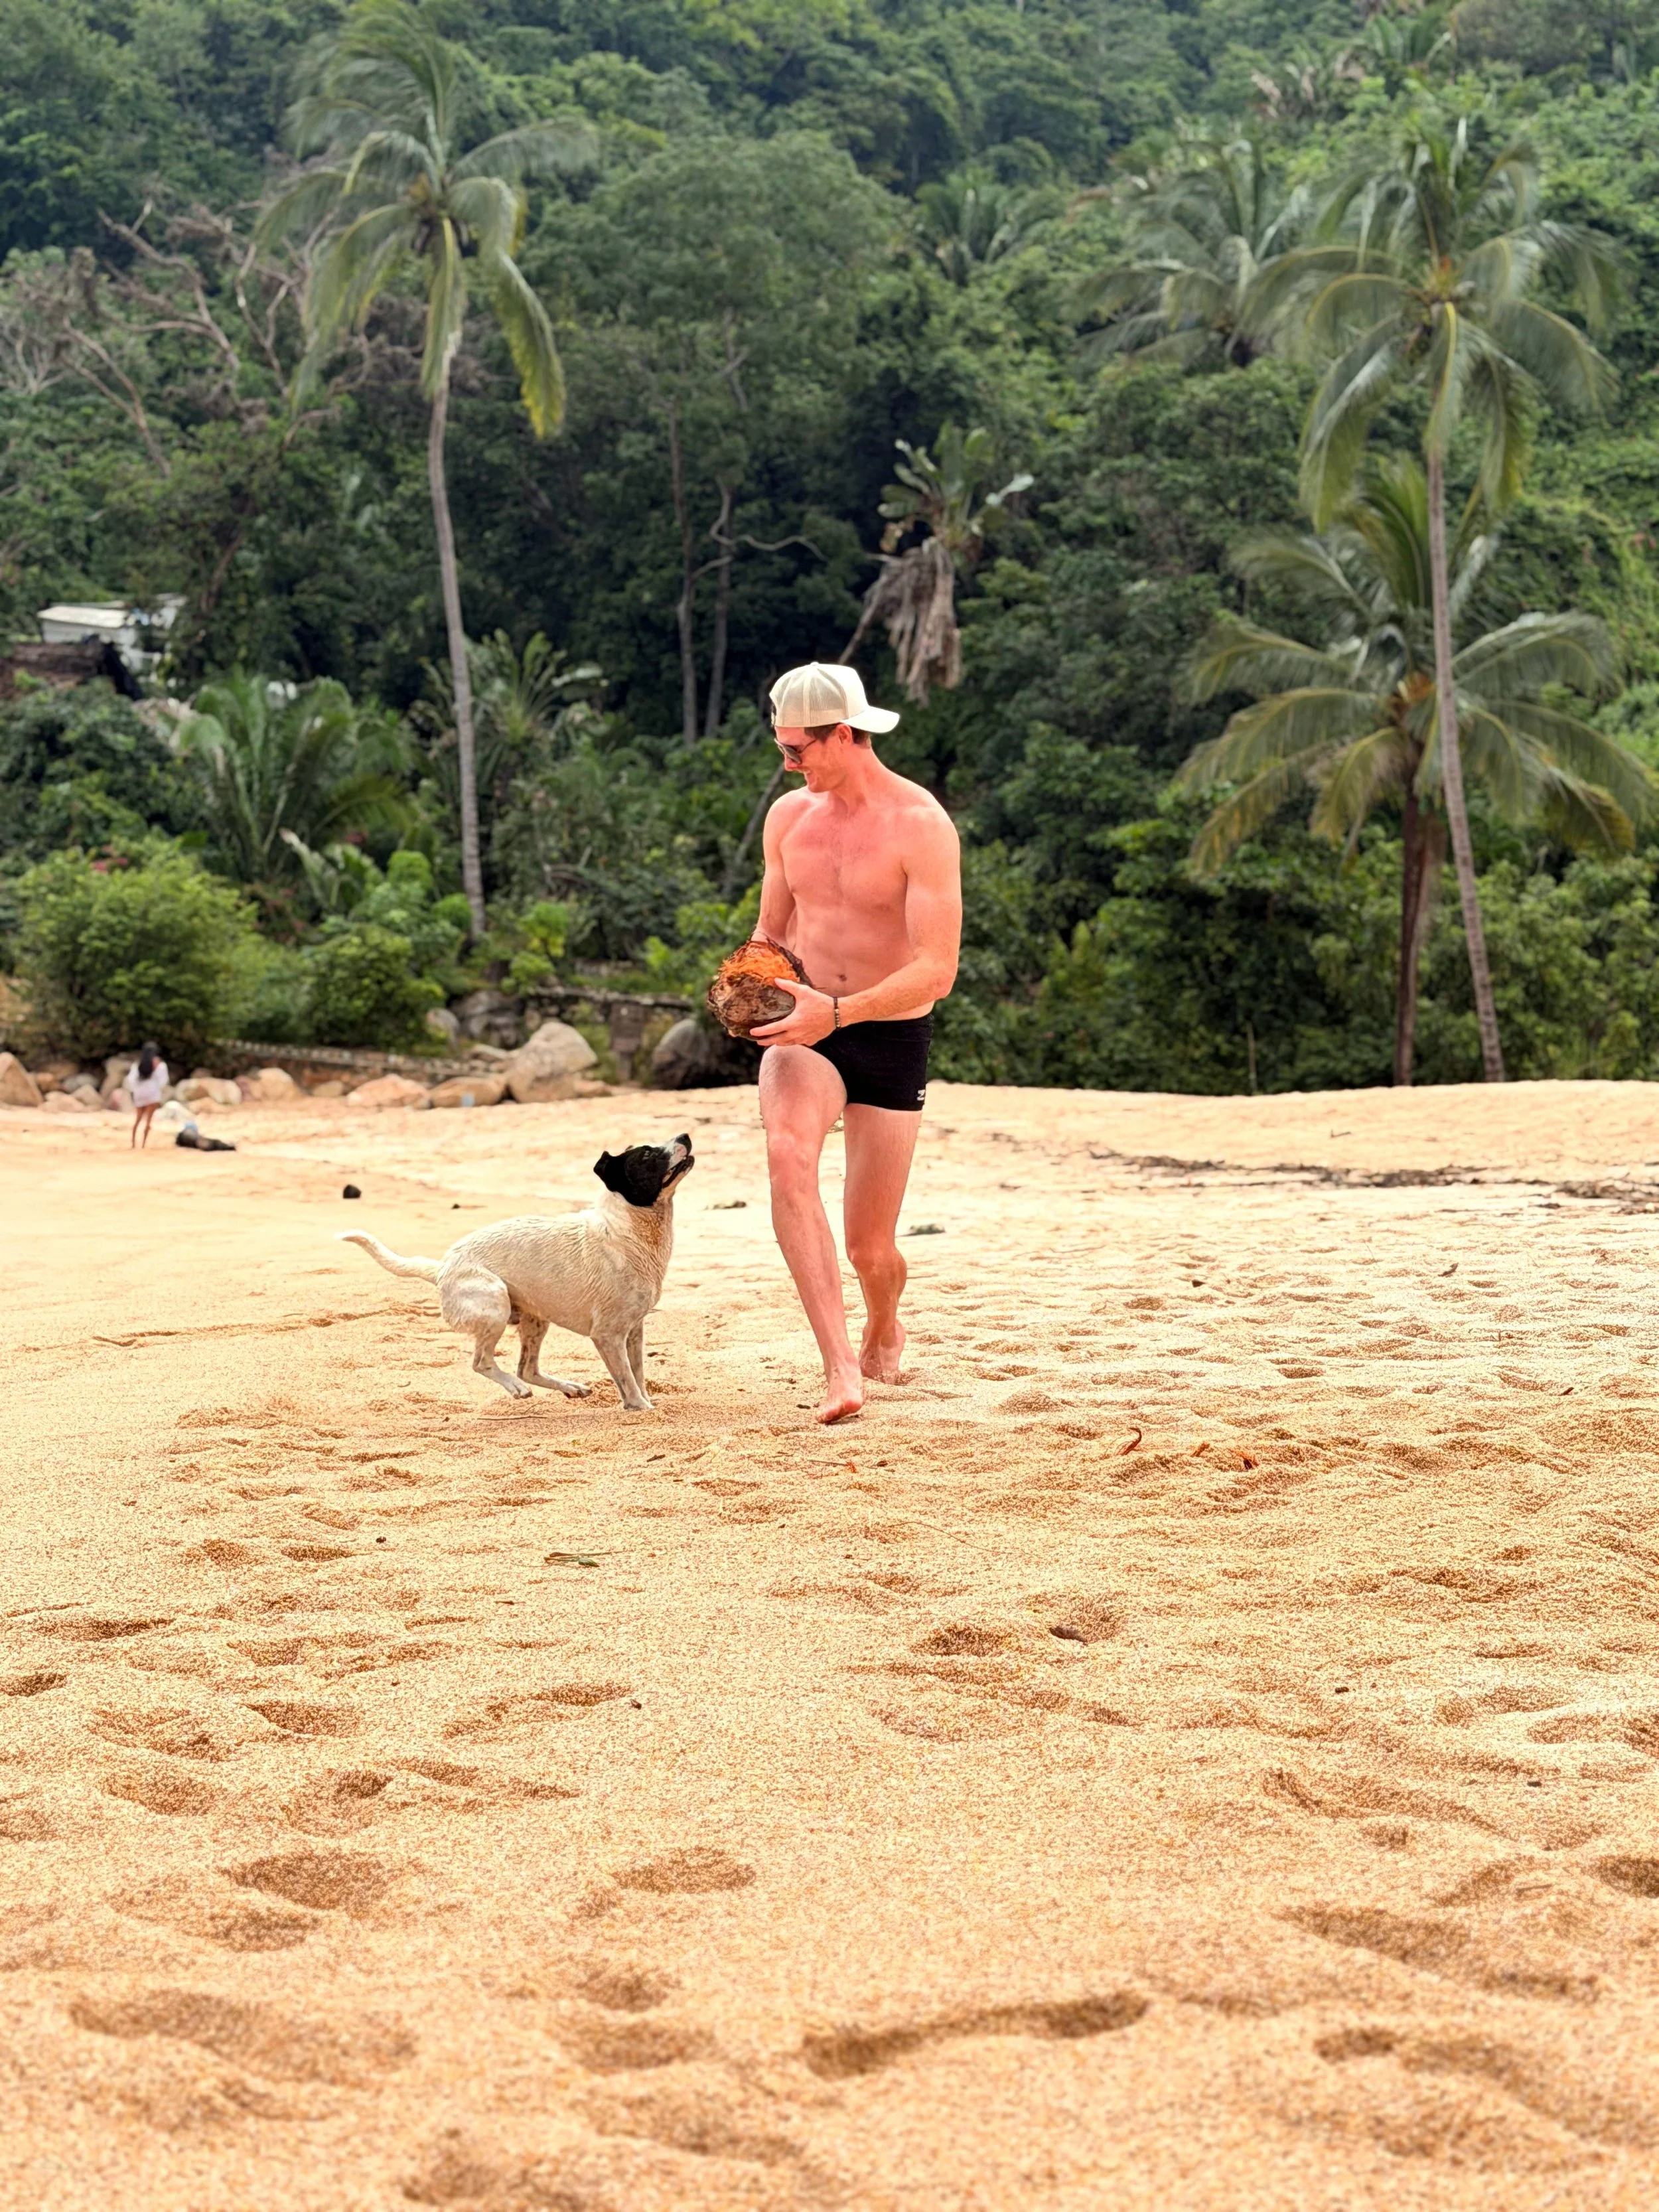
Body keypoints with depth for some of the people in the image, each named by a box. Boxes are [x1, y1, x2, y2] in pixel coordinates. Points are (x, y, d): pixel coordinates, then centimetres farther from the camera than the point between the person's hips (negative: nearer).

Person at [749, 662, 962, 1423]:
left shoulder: (921, 826, -14)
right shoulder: (789, 816, 4)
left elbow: (937, 969, -21)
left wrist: (837, 1012, -33)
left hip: (892, 1036, -3)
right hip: (805, 1030, 3)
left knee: (870, 1249, 3)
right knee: (787, 1153, -31)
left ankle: (884, 1332, 42)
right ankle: (840, 1366, -35)